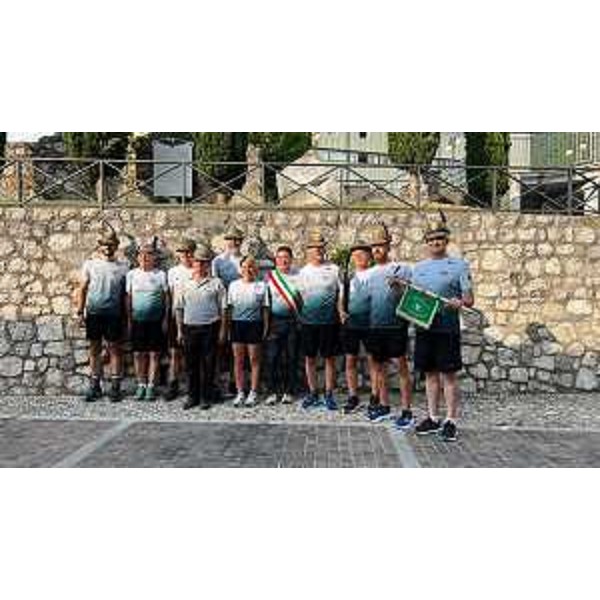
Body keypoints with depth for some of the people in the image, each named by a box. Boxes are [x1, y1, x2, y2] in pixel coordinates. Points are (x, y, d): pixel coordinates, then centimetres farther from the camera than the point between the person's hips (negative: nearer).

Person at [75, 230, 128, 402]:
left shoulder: (122, 267, 4)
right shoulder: (90, 264, 6)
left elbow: (126, 293, 4)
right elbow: (82, 289, 6)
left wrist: (126, 316, -1)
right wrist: (80, 312, 0)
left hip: (114, 314, -1)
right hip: (93, 313, 1)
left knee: (114, 349, 3)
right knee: (94, 349, 8)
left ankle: (115, 386, 10)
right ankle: (94, 385, 17)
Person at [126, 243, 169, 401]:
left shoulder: (161, 275, 2)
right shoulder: (132, 274, 7)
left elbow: (166, 298, 3)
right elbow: (128, 298, 10)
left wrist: (165, 319, -2)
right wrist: (129, 319, 6)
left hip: (156, 321, -2)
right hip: (137, 320, 2)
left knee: (154, 354, 1)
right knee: (138, 353, 4)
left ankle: (151, 385, 9)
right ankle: (141, 385, 15)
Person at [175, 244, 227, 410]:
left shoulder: (216, 283, 3)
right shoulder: (185, 284, 11)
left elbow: (222, 308, 2)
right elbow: (179, 308, 14)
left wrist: (222, 331, -3)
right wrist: (179, 330, 9)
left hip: (210, 327, -2)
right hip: (189, 327, 3)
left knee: (208, 364, 2)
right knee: (191, 364, 7)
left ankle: (207, 398, 12)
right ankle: (192, 397, 18)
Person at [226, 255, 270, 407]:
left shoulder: (261, 286, 3)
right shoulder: (233, 285, 9)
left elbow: (265, 308, 4)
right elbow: (230, 307, 11)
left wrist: (266, 327, 0)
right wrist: (228, 324, 5)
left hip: (254, 324, -2)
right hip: (237, 324, 2)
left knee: (254, 360, 4)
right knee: (238, 360, 4)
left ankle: (253, 393, 12)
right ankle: (240, 393, 13)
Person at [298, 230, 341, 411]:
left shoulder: (333, 269, 3)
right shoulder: (303, 271, 9)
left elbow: (341, 293, 4)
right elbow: (298, 295, 13)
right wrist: (299, 313, 1)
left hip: (329, 321, -2)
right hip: (308, 321, 2)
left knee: (329, 358, 3)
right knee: (310, 358, 7)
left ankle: (329, 394, 11)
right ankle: (313, 393, 18)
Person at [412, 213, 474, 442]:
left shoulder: (459, 265, 0)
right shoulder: (418, 267, 15)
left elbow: (469, 299, -3)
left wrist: (459, 303, -25)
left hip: (447, 327, -5)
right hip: (424, 326, 5)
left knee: (448, 374, 0)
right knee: (430, 373, 11)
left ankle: (451, 421, 8)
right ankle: (433, 418, 20)